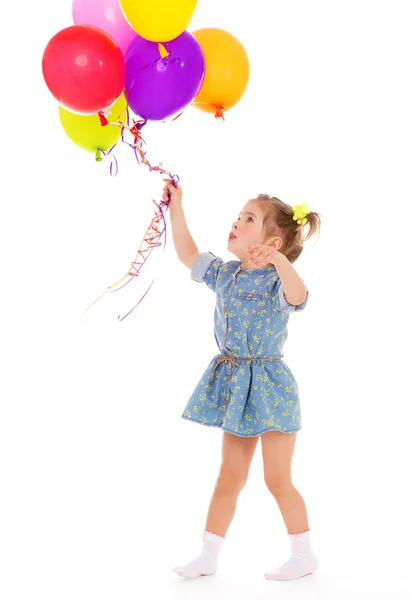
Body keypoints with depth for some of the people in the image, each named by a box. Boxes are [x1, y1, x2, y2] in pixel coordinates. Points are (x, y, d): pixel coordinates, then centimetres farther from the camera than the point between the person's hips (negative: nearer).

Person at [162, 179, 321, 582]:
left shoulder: (275, 280, -17)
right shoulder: (226, 274, 6)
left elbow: (297, 298, -39)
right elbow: (188, 255, 20)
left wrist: (279, 260, -57)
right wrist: (176, 209, 13)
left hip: (268, 387, -7)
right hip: (235, 386, 7)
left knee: (278, 479, 2)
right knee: (230, 476, 13)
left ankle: (304, 555, 18)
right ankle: (208, 556, 19)